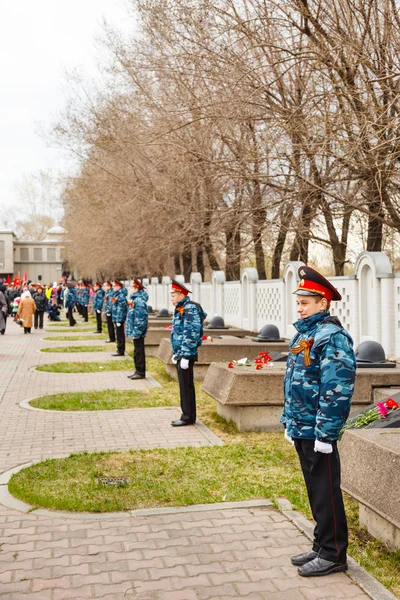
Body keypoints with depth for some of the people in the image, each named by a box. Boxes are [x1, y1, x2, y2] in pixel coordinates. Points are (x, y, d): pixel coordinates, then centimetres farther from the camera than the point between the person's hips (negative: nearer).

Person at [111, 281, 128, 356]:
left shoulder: (121, 296, -18)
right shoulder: (117, 294, 13)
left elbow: (121, 308, -22)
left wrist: (119, 320, -24)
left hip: (119, 318, -10)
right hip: (117, 318, 10)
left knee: (120, 335, -4)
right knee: (120, 335, 17)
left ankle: (121, 351, 2)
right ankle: (120, 349, 26)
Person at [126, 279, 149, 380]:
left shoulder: (139, 300, -19)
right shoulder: (135, 299, 12)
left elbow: (141, 317, -23)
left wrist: (137, 331, -23)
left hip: (138, 330, -10)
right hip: (136, 330, 10)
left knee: (138, 352, -2)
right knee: (138, 351, 15)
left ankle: (141, 372, 6)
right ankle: (138, 371, 23)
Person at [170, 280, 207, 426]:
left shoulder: (190, 309, -16)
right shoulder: (180, 309, 15)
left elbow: (192, 334, -22)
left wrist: (185, 356, -23)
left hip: (186, 355, -10)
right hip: (181, 354, 10)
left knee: (186, 386, -2)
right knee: (184, 386, 14)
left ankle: (188, 417, 6)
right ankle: (187, 415, 23)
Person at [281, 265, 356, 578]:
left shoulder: (332, 337, -17)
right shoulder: (304, 332, 11)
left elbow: (337, 390, -23)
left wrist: (325, 433, -23)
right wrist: (290, 421, 18)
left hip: (318, 431, -9)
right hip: (302, 429, 9)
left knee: (326, 493, 3)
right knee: (315, 491, 18)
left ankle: (333, 555, 17)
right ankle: (322, 546, 31)